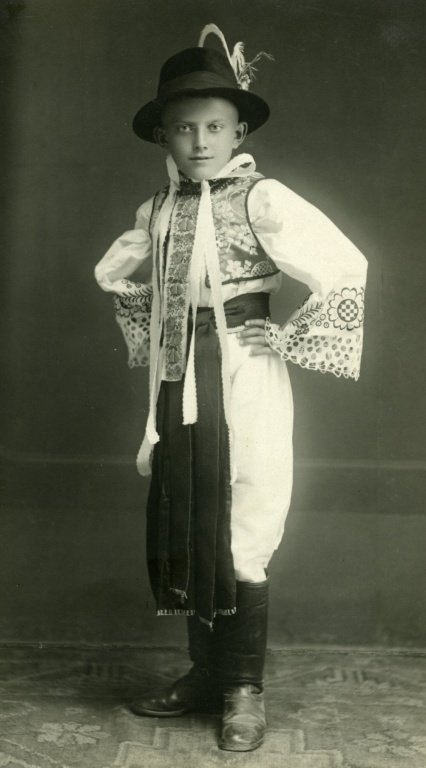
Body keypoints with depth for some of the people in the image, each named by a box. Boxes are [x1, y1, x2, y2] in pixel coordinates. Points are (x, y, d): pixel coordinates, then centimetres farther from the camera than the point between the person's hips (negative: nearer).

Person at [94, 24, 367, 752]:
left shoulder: (261, 199, -9)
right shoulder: (157, 210, 8)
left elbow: (345, 267, -17)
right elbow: (113, 275, 26)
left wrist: (290, 340, -12)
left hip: (244, 381, -6)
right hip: (177, 385, 6)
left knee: (240, 536, -1)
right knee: (180, 531, 10)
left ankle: (243, 689, 13)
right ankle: (204, 672, 26)